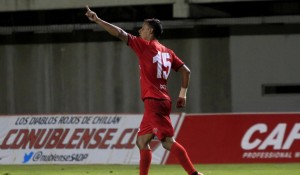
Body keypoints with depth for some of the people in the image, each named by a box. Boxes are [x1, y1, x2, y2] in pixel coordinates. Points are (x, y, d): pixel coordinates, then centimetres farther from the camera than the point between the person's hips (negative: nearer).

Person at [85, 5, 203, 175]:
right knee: (142, 141, 13)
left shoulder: (145, 46, -4)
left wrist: (97, 20, -1)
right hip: (163, 101, 9)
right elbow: (186, 71, 16)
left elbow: (120, 33, -7)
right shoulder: (167, 52, 16)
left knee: (168, 142, -13)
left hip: (154, 102, -9)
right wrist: (183, 94, 20)